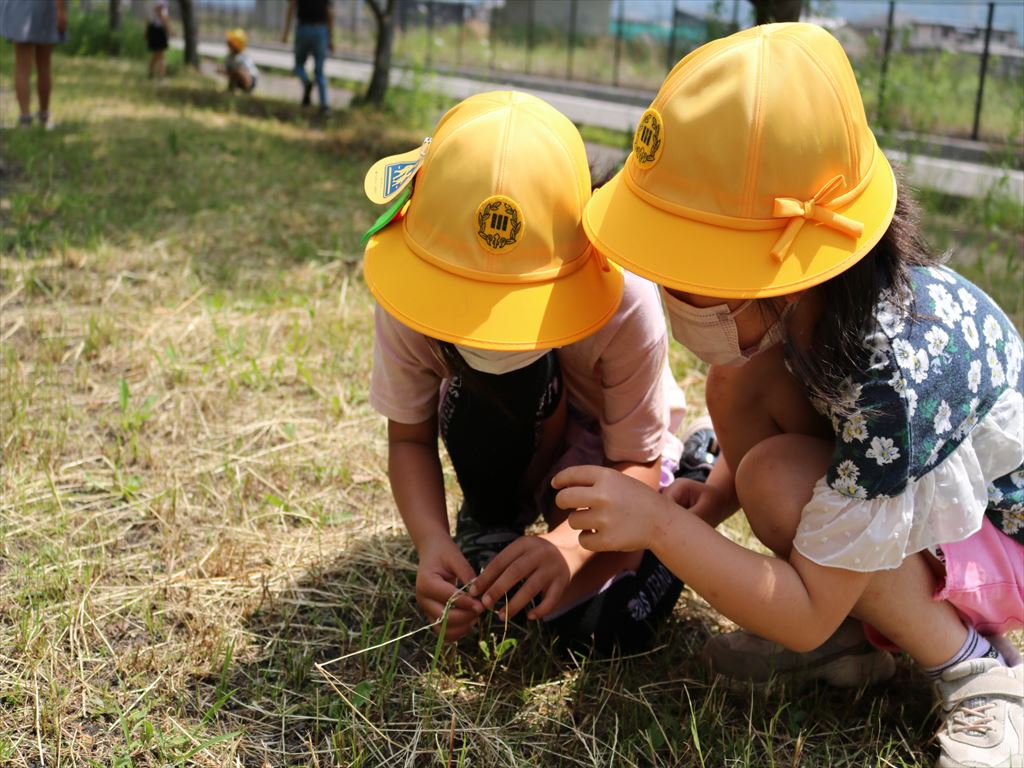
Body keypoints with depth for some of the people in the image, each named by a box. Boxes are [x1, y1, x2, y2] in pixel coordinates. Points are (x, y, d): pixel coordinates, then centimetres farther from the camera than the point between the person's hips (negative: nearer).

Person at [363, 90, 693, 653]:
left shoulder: (624, 304, -35)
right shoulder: (409, 300, -30)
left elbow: (636, 463, -26)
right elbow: (409, 437, -19)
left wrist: (569, 544, -46)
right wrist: (431, 541, -38)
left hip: (605, 451, 0)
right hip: (503, 444, 1)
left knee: (599, 626, -20)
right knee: (486, 380, -36)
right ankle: (490, 523, -4)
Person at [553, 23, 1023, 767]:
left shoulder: (894, 376, -39)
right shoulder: (808, 283, -18)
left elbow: (809, 620, -31)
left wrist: (660, 524, -36)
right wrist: (712, 500, -14)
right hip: (907, 479, 7)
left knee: (781, 483, -30)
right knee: (741, 385, -15)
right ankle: (888, 603, 0)